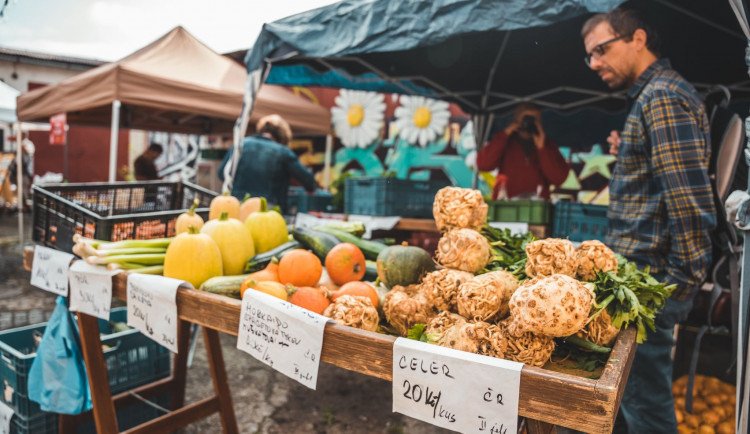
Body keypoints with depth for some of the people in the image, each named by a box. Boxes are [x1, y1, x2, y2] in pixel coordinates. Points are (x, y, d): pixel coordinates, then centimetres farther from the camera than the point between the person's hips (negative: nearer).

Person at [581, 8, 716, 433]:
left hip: (652, 278, -10)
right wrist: (627, 155, 12)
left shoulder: (662, 98, -14)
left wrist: (684, 278, -16)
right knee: (646, 386, 20)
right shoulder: (657, 93, 18)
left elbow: (689, 198, -20)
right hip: (644, 271, 10)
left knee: (644, 395, 1)